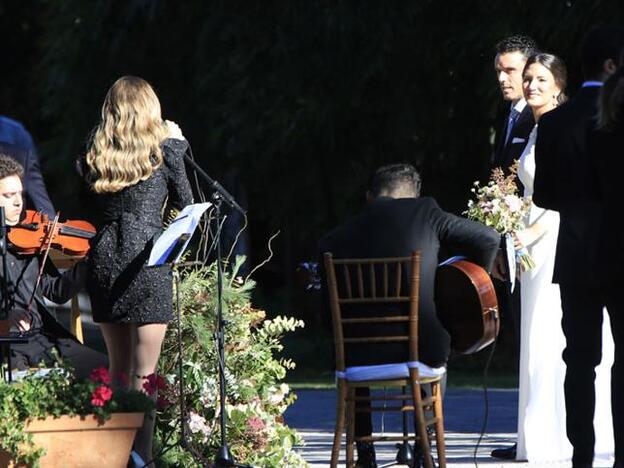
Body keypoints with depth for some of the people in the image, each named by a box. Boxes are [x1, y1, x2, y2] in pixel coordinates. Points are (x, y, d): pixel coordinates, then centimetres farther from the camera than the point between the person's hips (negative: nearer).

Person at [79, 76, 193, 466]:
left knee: (118, 370, 16)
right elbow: (185, 202, 9)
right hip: (146, 260, -5)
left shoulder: (95, 156, 8)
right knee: (144, 374, -4)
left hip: (104, 259, 5)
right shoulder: (163, 149, -2)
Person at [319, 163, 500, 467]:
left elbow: (329, 315, 10)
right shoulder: (426, 212, 1)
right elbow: (488, 239, 2)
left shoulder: (335, 239, 6)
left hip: (365, 355, 1)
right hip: (422, 350, -1)